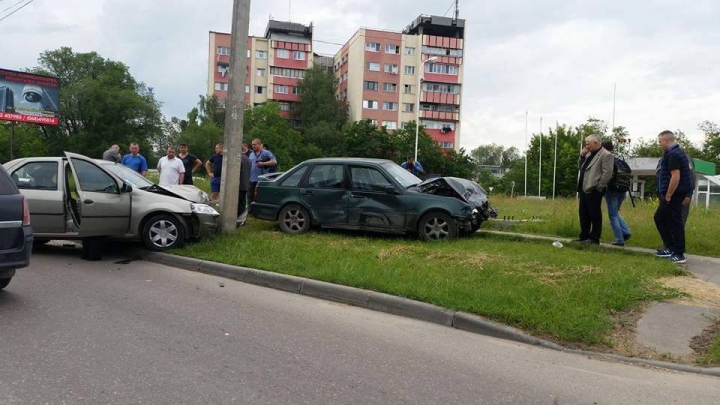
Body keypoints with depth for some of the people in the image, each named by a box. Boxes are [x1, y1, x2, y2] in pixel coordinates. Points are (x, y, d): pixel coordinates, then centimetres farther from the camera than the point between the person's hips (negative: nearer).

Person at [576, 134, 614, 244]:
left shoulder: (606, 155, -8)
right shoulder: (589, 154, 19)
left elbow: (607, 173, -14)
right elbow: (580, 168, 22)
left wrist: (598, 187, -15)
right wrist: (582, 156, 8)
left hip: (594, 191, -9)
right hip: (584, 189, 9)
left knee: (595, 215, -2)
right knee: (583, 214, 13)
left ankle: (594, 239, 5)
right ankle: (584, 237, 22)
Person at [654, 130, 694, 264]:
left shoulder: (672, 155, -17)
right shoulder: (677, 152, 16)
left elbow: (675, 177, -25)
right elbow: (680, 175, 21)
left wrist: (668, 196, -19)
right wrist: (684, 195, 23)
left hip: (673, 194, -11)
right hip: (675, 194, 11)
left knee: (674, 223, -5)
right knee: (659, 218, 16)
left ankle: (679, 255, 1)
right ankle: (670, 248, 20)